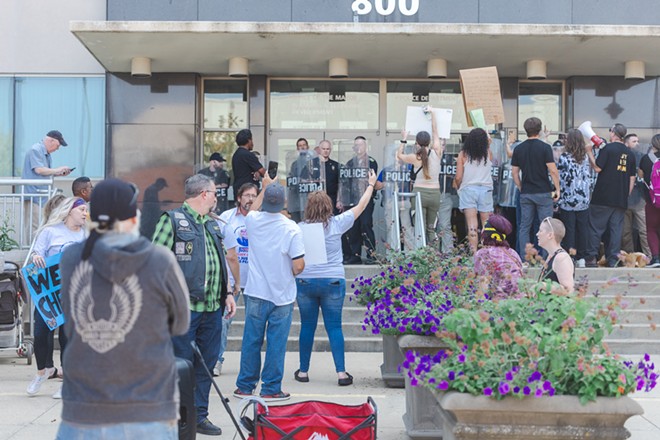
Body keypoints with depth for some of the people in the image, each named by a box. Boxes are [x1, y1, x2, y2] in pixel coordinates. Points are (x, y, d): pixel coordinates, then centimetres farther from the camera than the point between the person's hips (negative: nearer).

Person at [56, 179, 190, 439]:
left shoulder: (70, 259, -2)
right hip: (148, 416, -2)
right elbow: (180, 324, 5)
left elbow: (71, 328, 10)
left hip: (83, 414, 2)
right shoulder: (161, 262, -9)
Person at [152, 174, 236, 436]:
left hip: (212, 308, 8)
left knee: (206, 364, 12)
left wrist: (228, 292, 15)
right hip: (183, 307, -7)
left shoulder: (213, 225, 20)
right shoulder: (172, 220, -5)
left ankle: (199, 415, 22)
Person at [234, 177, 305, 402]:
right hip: (282, 295, -3)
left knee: (251, 340, 11)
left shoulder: (253, 221, -3)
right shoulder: (291, 229, -14)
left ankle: (245, 386, 19)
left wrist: (265, 188, 35)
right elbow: (299, 266, -15)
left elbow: (252, 211, 25)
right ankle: (271, 389, 10)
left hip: (255, 293, 3)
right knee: (276, 344, 4)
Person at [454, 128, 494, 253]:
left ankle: (474, 252, -14)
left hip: (468, 190, -1)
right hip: (485, 190, 1)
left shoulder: (463, 154, 0)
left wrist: (459, 188, 15)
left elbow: (458, 178, -2)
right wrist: (488, 142, 44)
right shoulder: (487, 153, 5)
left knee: (472, 226, -7)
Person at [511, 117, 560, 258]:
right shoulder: (545, 147, -8)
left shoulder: (518, 149, 4)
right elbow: (553, 170, -11)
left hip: (525, 193, 3)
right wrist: (557, 189, -3)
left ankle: (524, 259, 6)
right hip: (543, 192, -3)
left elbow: (514, 172, 6)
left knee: (524, 227, 7)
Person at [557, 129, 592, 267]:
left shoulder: (563, 157, -9)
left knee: (568, 230, 1)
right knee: (582, 229, 8)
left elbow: (559, 177, -6)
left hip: (568, 200, -4)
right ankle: (581, 258, 11)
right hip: (583, 199, 4)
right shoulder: (585, 157, 5)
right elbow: (588, 177, 11)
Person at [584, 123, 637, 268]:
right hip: (621, 200, 5)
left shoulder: (608, 148, -6)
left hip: (603, 197, -5)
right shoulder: (629, 153, 11)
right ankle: (613, 261, 5)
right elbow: (632, 178, 12)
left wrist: (589, 152, -2)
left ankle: (591, 258, 0)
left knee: (595, 228, 1)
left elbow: (597, 168, -11)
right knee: (616, 229, 6)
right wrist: (626, 195, 18)